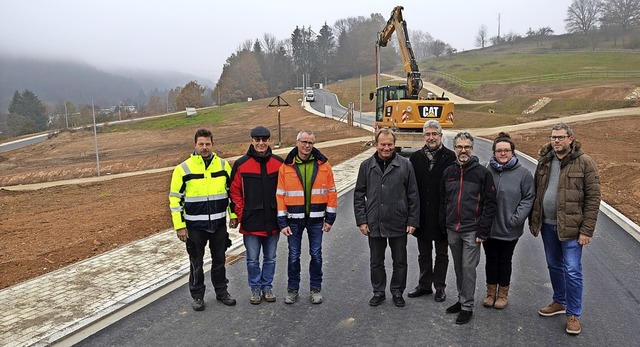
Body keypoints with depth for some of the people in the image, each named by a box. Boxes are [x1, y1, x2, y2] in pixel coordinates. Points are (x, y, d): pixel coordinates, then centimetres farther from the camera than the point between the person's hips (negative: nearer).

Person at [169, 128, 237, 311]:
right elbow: (175, 199, -5)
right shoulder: (183, 169, -8)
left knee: (219, 260, 16)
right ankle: (197, 295, 27)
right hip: (195, 225, -2)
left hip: (219, 224, 2)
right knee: (196, 262, 10)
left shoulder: (223, 165, 1)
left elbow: (232, 190, 11)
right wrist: (179, 226, -8)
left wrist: (233, 213, 7)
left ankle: (222, 291, 32)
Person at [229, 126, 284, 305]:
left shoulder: (279, 163, 1)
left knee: (270, 258, 14)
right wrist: (240, 215, -5)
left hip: (273, 221, 2)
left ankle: (267, 287, 31)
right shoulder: (241, 164, -4)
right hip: (251, 222, -1)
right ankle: (255, 288, 27)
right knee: (252, 260, 9)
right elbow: (234, 191, 0)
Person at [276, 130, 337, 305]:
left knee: (316, 254, 9)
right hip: (294, 219, 0)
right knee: (293, 255, 8)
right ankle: (292, 289, 23)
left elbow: (331, 192, 3)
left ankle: (315, 288, 24)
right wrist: (282, 222, -4)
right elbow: (280, 195, 0)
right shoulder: (286, 166, -1)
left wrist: (330, 218, 0)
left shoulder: (323, 164, 0)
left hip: (316, 219, 0)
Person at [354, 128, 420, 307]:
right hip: (374, 225, 1)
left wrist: (413, 221, -5)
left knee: (400, 262, 13)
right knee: (376, 262, 15)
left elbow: (413, 196, -2)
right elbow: (359, 195, 3)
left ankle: (397, 292, 32)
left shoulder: (405, 165, -5)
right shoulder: (366, 166, 0)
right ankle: (378, 292, 32)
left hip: (398, 225, -1)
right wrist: (361, 220, -2)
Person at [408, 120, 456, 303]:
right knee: (424, 253, 15)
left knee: (441, 254, 12)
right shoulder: (415, 157, 2)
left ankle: (440, 286, 24)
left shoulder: (450, 157, -6)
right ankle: (424, 285, 29)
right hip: (422, 215, 3)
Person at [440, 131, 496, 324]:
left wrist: (483, 230, -12)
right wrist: (443, 225, 10)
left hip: (472, 231, -5)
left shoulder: (482, 173, -7)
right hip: (452, 230, 5)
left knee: (468, 267, -2)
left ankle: (467, 306, 11)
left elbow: (490, 203, -8)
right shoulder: (448, 172, 7)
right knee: (458, 267, 16)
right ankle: (462, 299, 31)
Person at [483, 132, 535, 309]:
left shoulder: (523, 173, -8)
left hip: (509, 230, -1)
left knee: (505, 261, 14)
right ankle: (491, 292, 32)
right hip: (488, 227, 1)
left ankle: (503, 294, 33)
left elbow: (528, 198, -6)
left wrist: (516, 219, -13)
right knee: (491, 260, 14)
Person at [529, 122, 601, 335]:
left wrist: (587, 230, -14)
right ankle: (559, 302, 36)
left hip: (571, 227, -5)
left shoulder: (584, 162, -10)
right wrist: (534, 220, 8)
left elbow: (593, 198, -11)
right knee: (554, 266, 18)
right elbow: (536, 192, 11)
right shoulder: (544, 161, 6)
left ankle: (573, 314, 15)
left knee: (572, 270, 0)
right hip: (547, 225, 5)